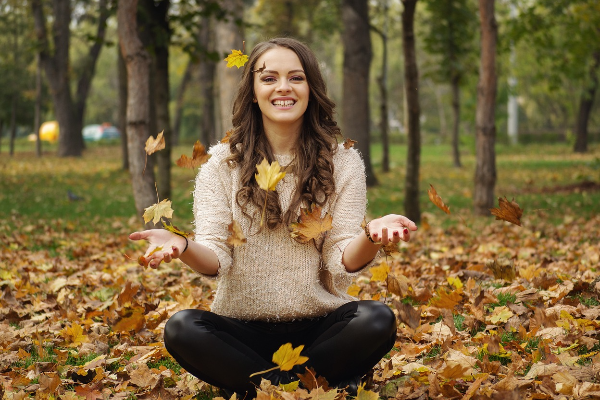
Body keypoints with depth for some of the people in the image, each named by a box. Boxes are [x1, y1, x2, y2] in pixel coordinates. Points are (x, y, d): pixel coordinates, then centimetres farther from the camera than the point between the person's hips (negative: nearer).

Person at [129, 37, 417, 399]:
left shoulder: (342, 162, 3)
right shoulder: (222, 164, 4)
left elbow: (343, 261, -6)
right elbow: (216, 259, -6)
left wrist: (371, 237, -29)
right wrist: (182, 248, -30)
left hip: (319, 326, 0)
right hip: (243, 328, 0)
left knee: (377, 320, -29)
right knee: (181, 328, -29)